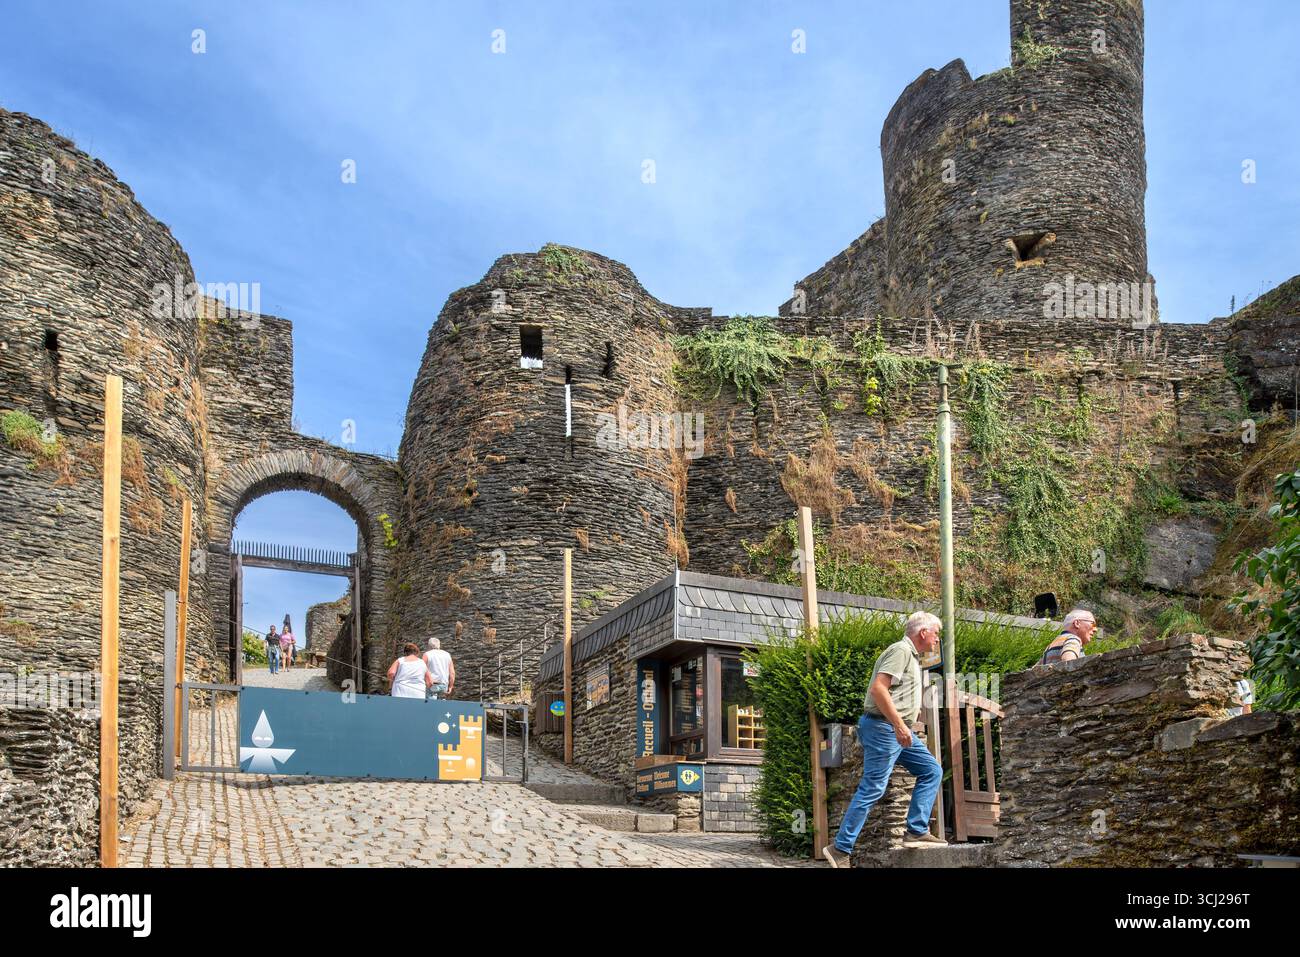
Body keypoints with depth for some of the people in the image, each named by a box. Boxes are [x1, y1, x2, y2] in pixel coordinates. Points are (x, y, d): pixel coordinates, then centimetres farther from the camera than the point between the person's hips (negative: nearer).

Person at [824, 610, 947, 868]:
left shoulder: (911, 655, 20)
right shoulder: (901, 650, -12)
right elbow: (878, 687, -24)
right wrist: (899, 724, -26)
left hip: (897, 729, 11)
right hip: (883, 727, -11)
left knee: (932, 771, 9)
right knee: (872, 789, -9)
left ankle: (917, 832, 8)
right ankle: (841, 849, -5)